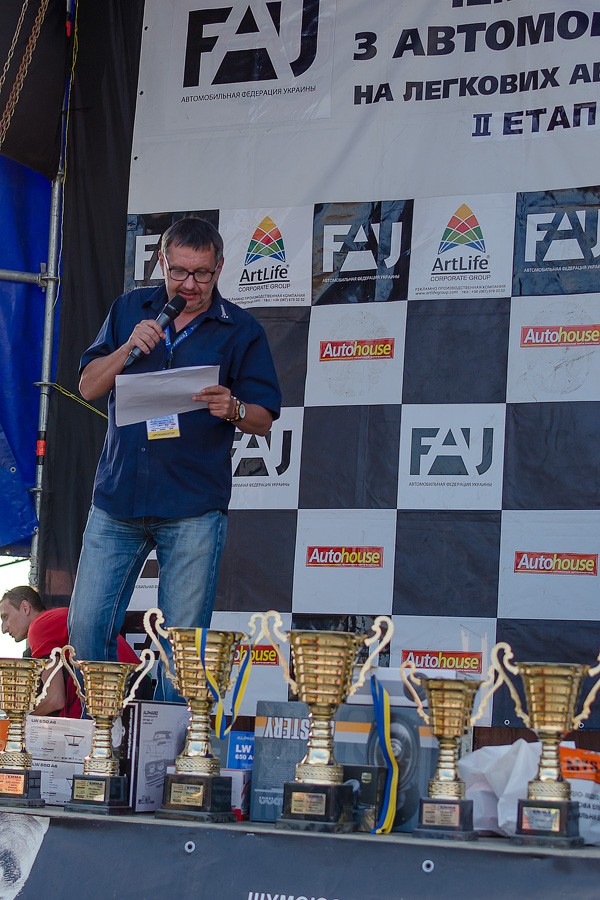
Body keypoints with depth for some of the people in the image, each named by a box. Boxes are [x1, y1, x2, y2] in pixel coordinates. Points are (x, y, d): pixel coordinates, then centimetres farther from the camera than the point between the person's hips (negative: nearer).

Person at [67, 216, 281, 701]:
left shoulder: (241, 330, 4)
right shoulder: (130, 310, 12)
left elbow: (264, 418, 3)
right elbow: (89, 386, 9)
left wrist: (232, 409, -19)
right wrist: (130, 347, -9)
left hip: (194, 508, -2)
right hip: (118, 498, 3)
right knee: (86, 627, 1)